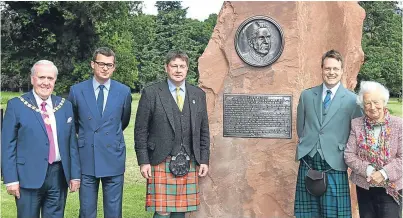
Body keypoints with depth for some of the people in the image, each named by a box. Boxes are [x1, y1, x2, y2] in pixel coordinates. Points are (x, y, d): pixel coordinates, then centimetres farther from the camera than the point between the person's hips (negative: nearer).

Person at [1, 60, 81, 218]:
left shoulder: (66, 106, 8)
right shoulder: (16, 105, -2)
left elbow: (72, 143, 9)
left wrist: (75, 174, 5)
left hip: (59, 175, 3)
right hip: (29, 176, -3)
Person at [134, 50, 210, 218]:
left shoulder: (198, 94, 11)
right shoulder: (151, 93, -1)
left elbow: (204, 130, 13)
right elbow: (141, 130, -1)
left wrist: (204, 160, 8)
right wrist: (143, 162, -6)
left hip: (189, 164, 4)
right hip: (161, 163, -3)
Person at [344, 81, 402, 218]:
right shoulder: (356, 124, -1)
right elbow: (349, 155, -4)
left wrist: (384, 173, -20)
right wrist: (368, 170, -16)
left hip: (391, 188, -2)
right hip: (364, 188, 2)